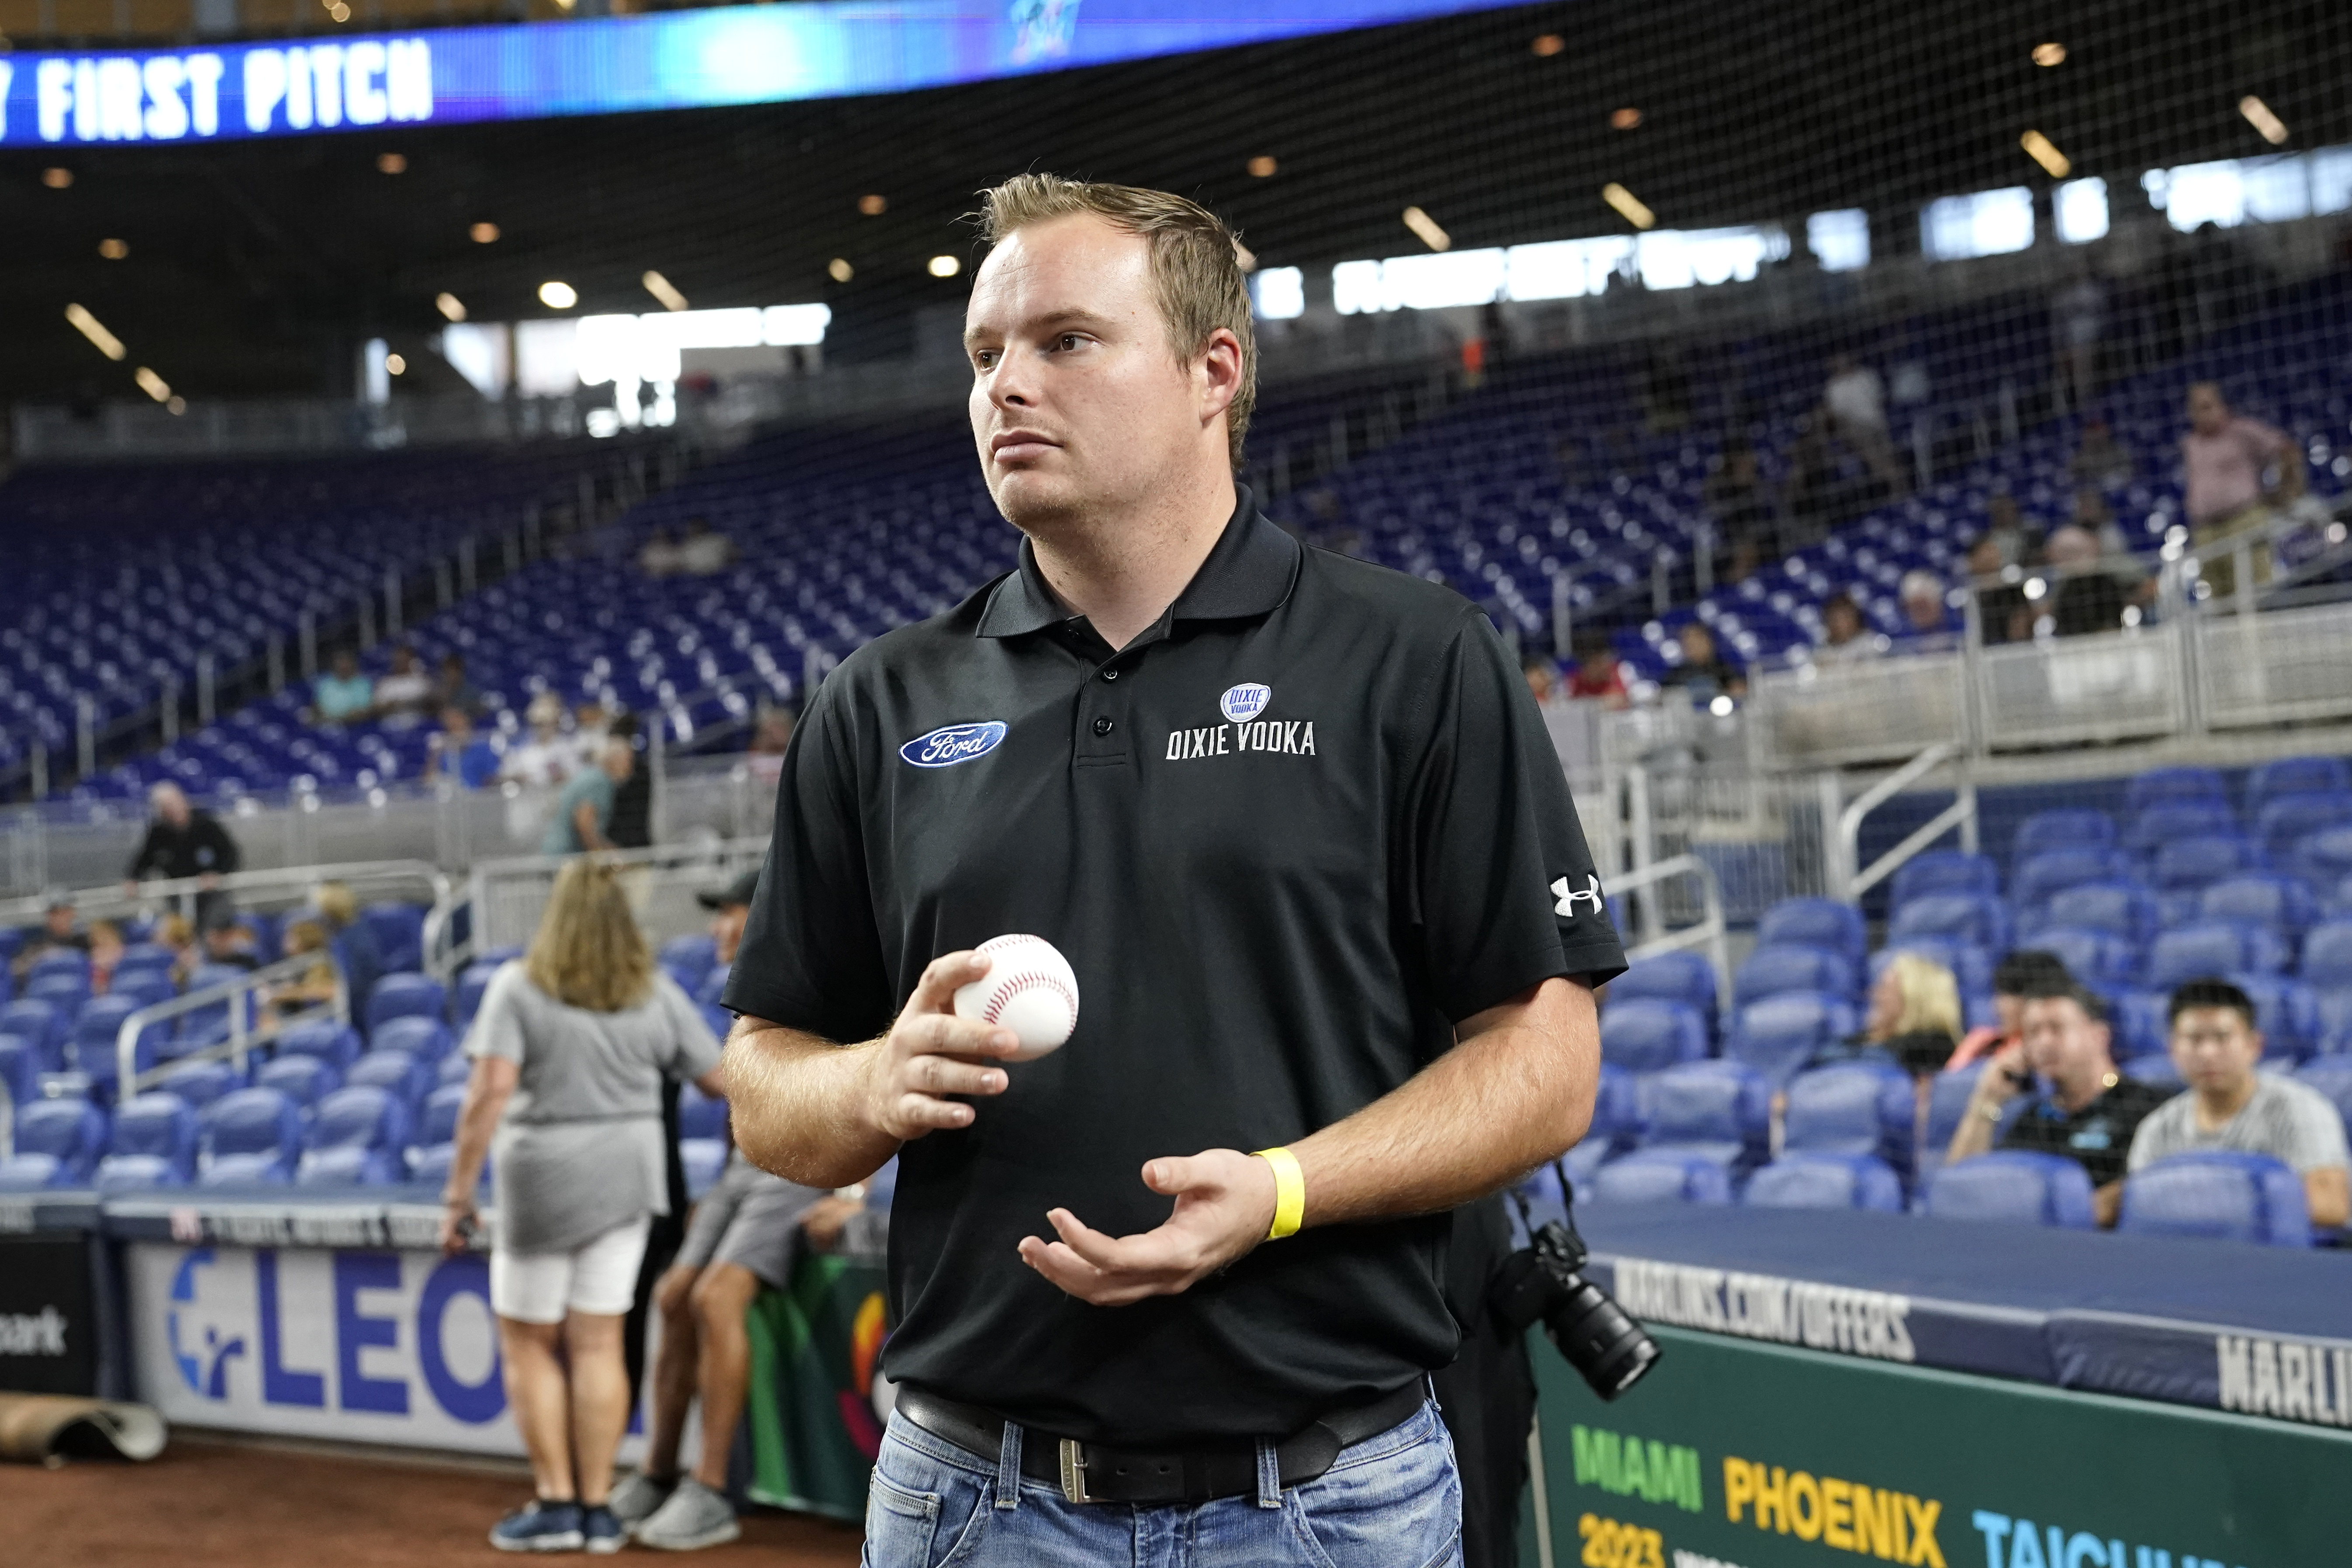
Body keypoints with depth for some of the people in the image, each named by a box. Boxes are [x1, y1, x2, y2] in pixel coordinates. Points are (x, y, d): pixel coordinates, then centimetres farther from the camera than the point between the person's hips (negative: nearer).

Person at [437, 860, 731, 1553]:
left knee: (529, 1344, 10)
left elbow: (490, 1092, -17)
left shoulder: (519, 987, -9)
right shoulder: (657, 994, 2)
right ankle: (598, 1508, 9)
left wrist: (458, 1194, -13)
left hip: (544, 1183, -3)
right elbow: (720, 1080, 9)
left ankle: (556, 1503, 9)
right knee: (598, 1344, 8)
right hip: (625, 1182, 4)